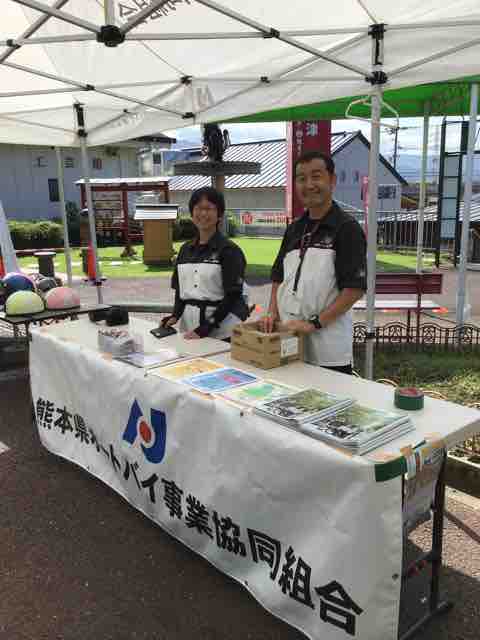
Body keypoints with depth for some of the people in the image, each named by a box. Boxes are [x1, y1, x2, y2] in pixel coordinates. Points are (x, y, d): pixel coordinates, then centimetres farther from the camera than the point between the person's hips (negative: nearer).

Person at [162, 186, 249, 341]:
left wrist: (206, 328, -18)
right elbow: (180, 289, 14)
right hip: (189, 327, 5)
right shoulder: (186, 249, 9)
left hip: (222, 330, -5)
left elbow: (232, 295, -12)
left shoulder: (229, 250, -8)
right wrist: (175, 315, -4)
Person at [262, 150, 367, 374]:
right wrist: (273, 312, 3)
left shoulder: (347, 228, -8)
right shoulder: (294, 229, 11)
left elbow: (355, 288, -14)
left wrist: (314, 323, -18)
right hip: (288, 339, 6)